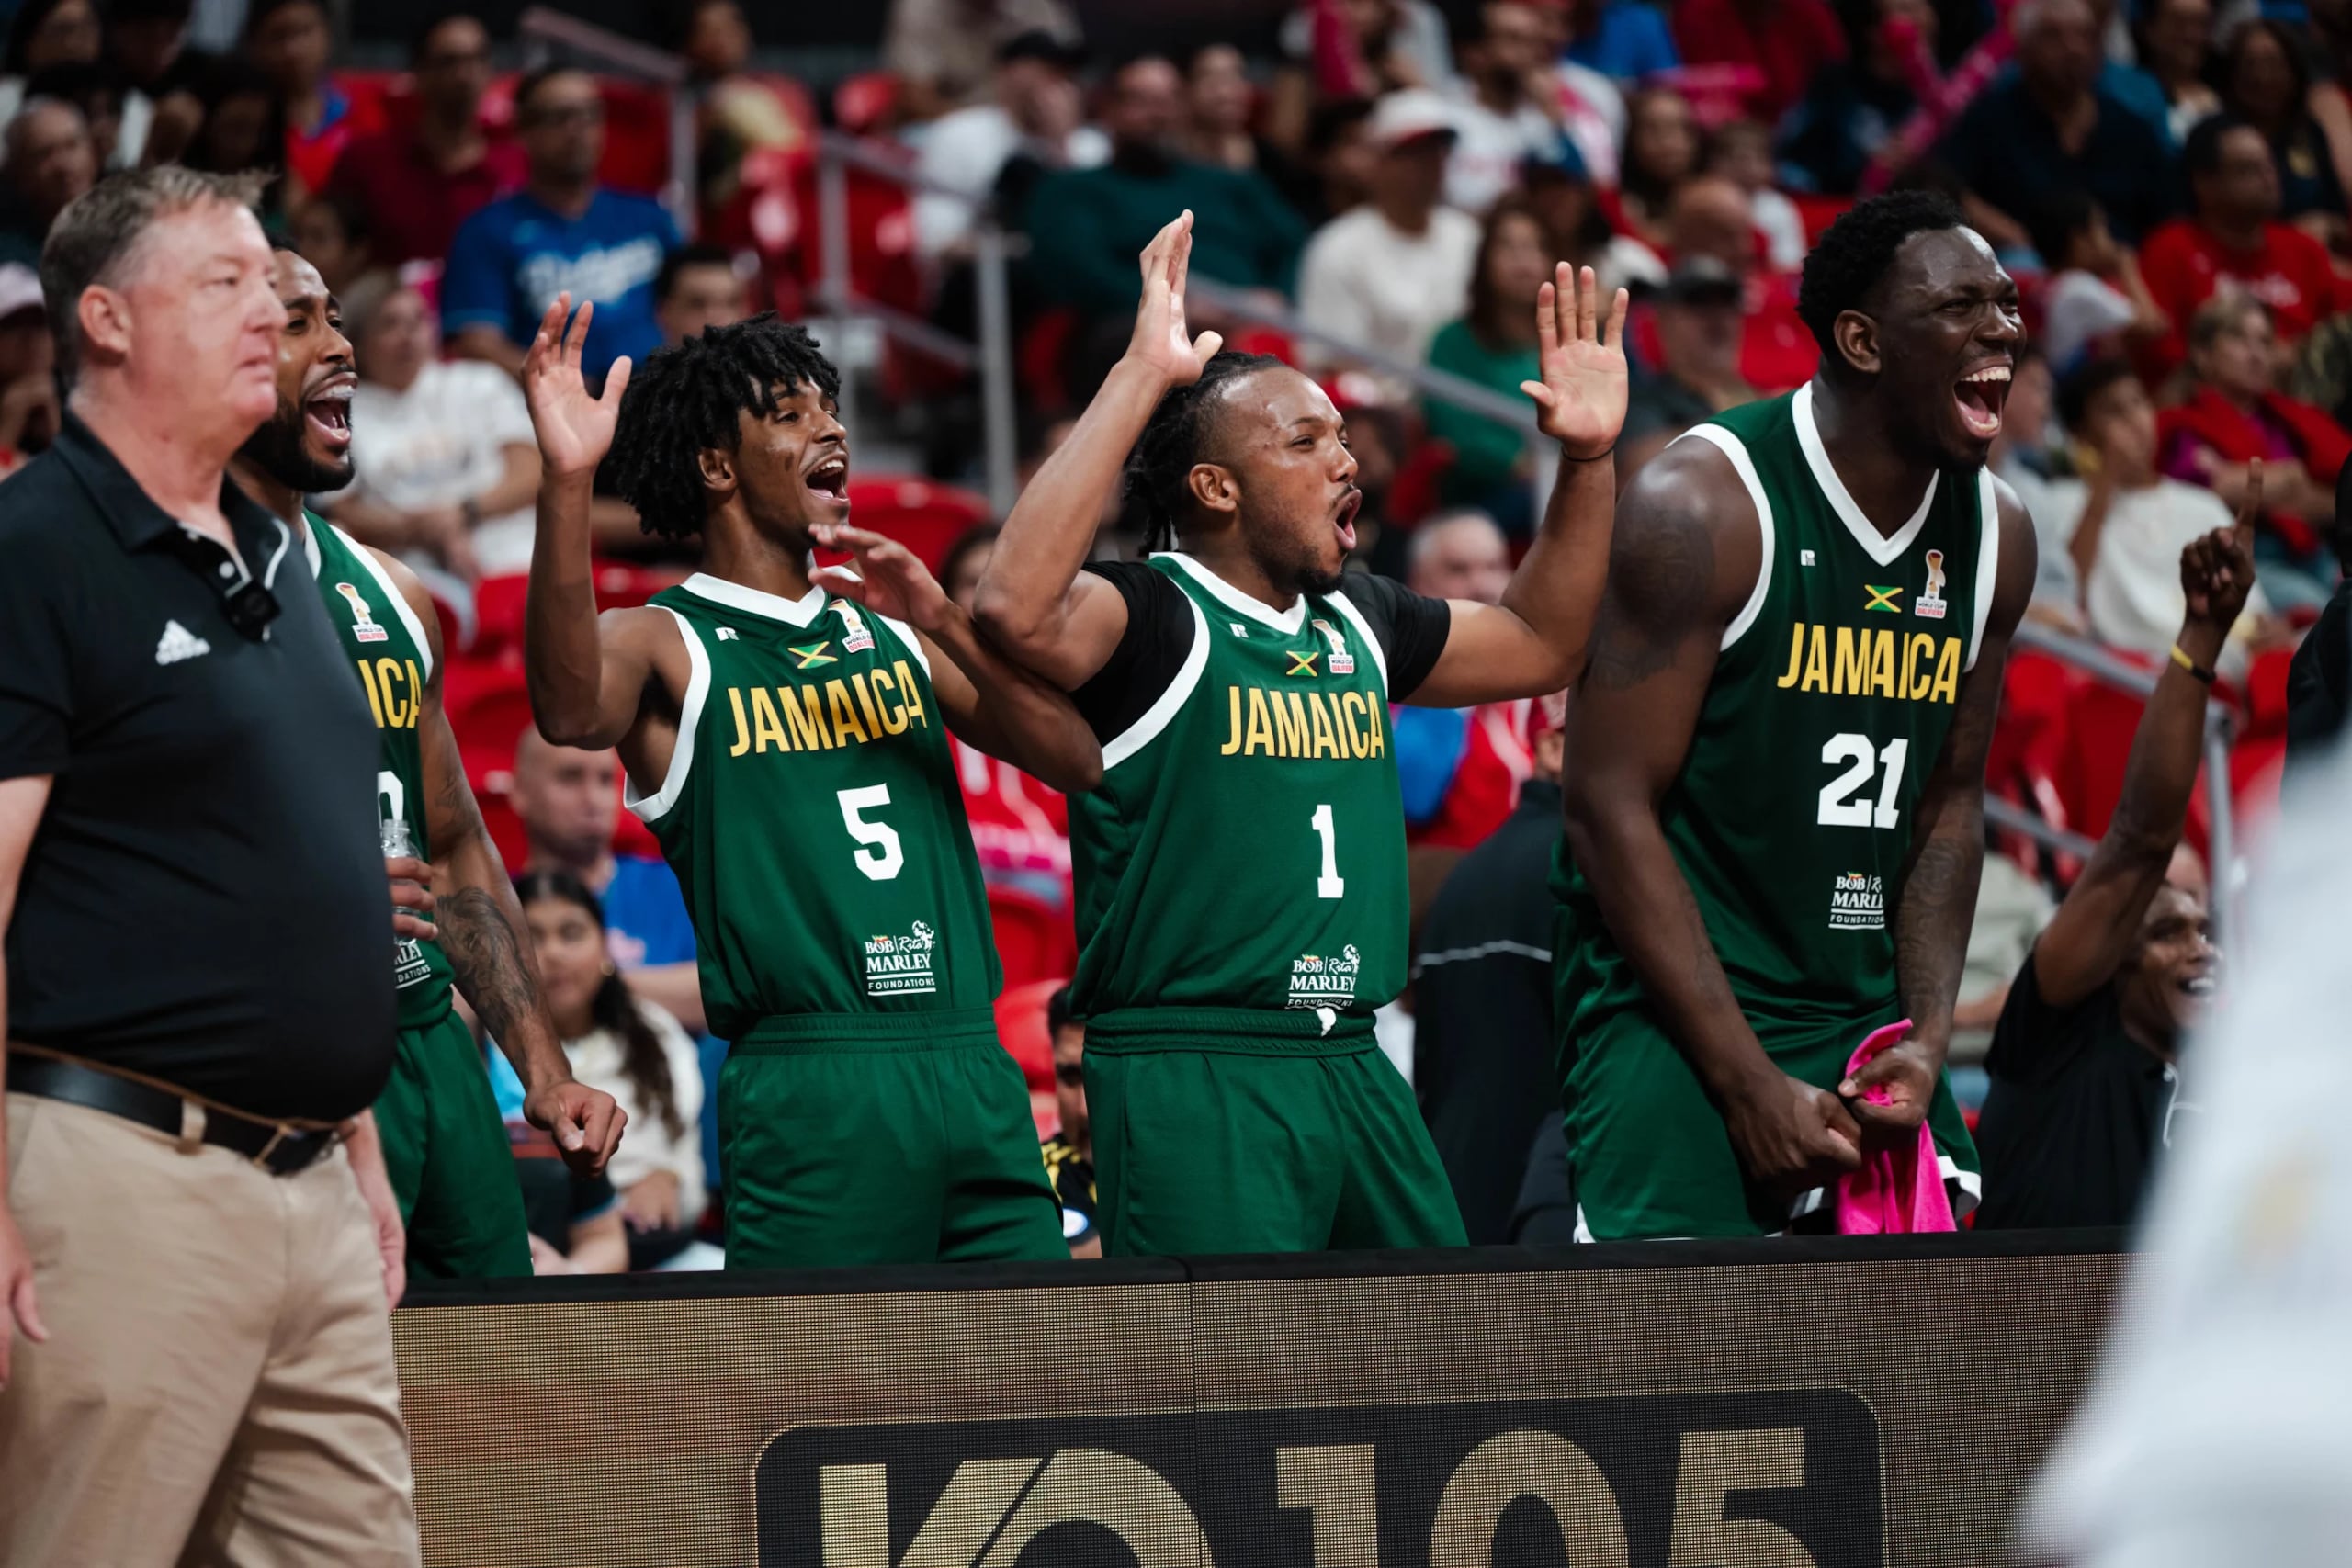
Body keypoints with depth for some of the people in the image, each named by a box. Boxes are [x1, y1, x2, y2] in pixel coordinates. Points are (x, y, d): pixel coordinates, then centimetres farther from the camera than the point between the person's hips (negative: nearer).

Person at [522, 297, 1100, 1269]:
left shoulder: (887, 629, 19)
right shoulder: (669, 646, 2)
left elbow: (1074, 761, 11)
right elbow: (570, 708, -23)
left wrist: (944, 627, -4)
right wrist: (566, 485, -36)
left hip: (976, 1071, 5)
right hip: (813, 1088, -5)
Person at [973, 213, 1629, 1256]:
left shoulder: (1355, 622, 18)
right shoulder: (1150, 618, -7)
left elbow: (1540, 646, 33)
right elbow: (1018, 608, -30)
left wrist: (1587, 461, 20)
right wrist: (1141, 380, -28)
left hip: (1354, 1077, 8)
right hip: (1194, 1081, -8)